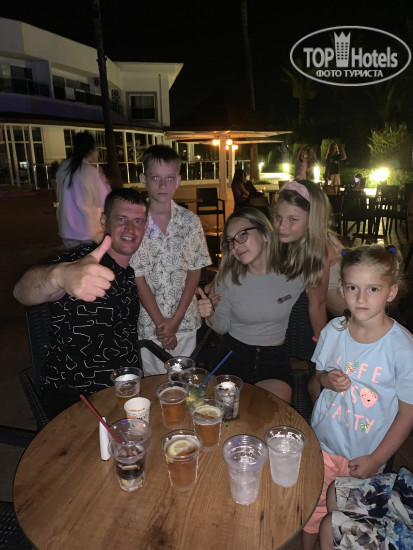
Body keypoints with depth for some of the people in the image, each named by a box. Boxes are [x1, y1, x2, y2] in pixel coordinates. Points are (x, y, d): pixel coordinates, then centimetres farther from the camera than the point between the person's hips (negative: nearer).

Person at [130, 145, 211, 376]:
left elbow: (195, 272, -1)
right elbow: (138, 279, -8)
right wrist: (161, 323, -10)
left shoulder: (190, 221, -2)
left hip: (185, 322, 2)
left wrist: (175, 320, -7)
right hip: (149, 324, -1)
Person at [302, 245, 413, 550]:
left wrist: (376, 460, -12)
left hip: (364, 457, -3)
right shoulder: (333, 330, -9)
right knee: (310, 510, 19)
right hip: (322, 443, 3)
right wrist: (328, 379, -15)